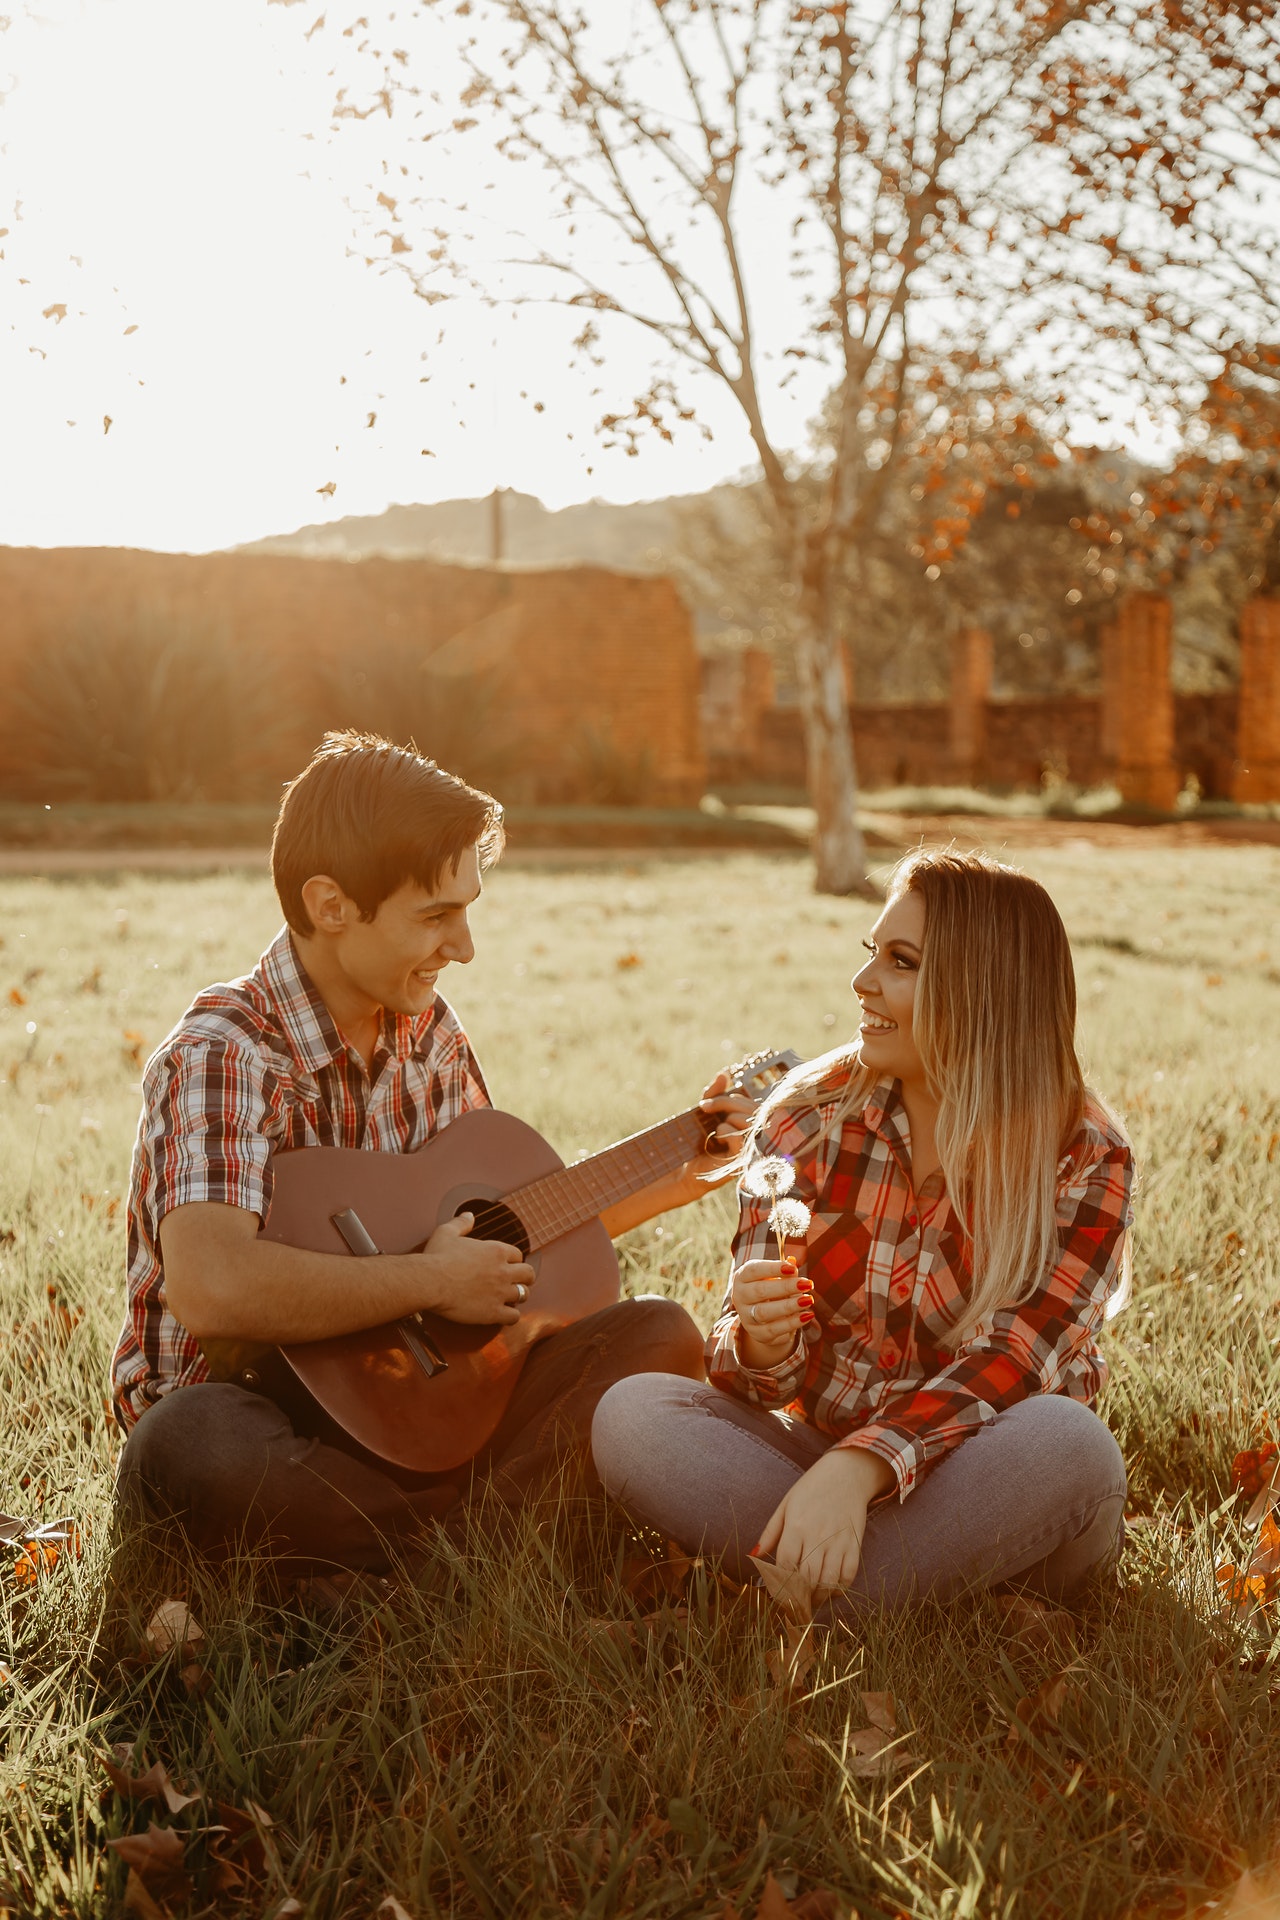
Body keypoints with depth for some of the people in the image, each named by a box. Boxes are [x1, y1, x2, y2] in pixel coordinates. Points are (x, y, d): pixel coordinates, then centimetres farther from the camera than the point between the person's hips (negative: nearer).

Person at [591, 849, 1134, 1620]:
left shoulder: (1085, 1158, -10)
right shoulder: (808, 1118, -2)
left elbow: (1008, 1367, -21)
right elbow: (770, 1376, -4)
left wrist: (857, 1468, -37)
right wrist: (763, 1344, -29)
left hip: (976, 1480, -2)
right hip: (822, 1452, 3)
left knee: (1066, 1442, -35)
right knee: (632, 1415, -22)